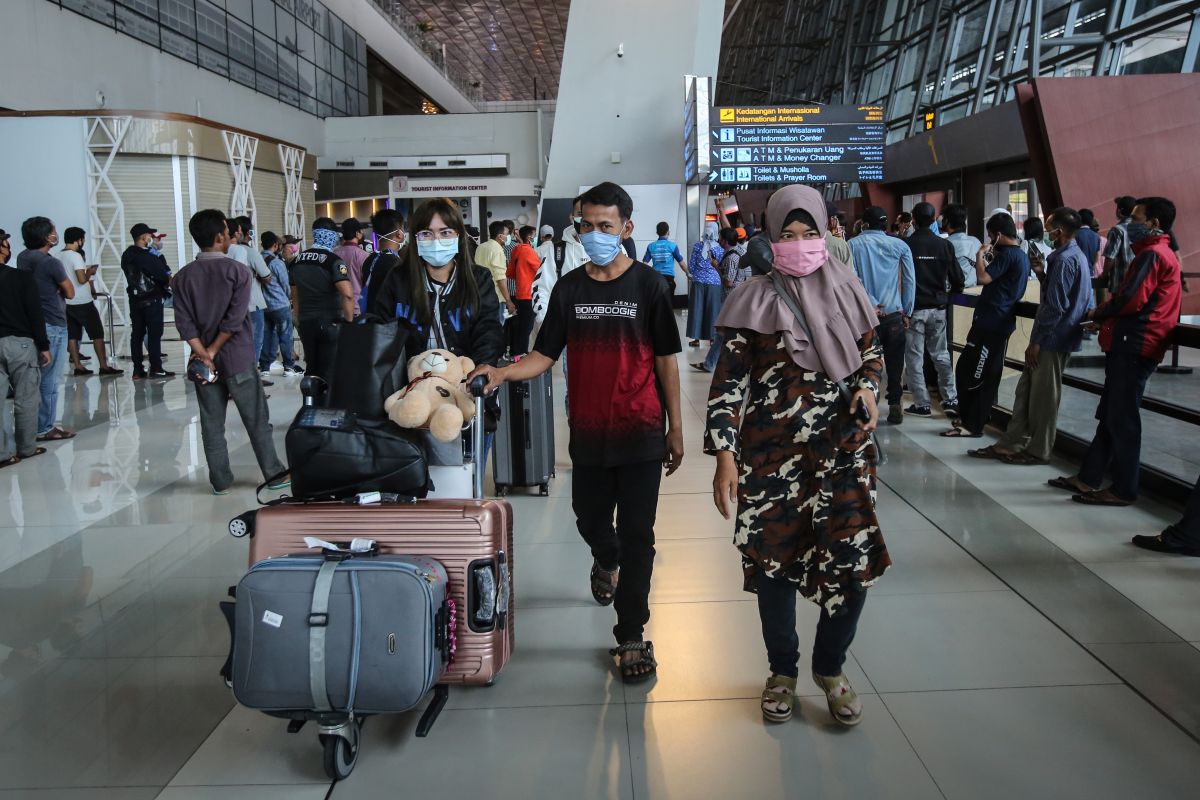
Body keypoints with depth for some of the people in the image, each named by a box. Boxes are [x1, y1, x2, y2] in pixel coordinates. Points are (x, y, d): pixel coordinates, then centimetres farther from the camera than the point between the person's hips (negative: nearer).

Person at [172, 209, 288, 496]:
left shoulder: (184, 276, 3)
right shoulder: (238, 271, -8)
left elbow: (184, 322, -6)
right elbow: (235, 318, -16)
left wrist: (203, 354, -11)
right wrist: (213, 351, -11)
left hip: (204, 361, 3)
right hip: (238, 360, -3)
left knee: (212, 424, 9)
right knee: (257, 421, 6)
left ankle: (220, 481, 13)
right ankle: (274, 474, 12)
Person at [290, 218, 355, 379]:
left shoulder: (297, 261, 9)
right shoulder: (333, 261, -12)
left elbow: (295, 296, 16)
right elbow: (347, 294, -24)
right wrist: (349, 321, -15)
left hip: (305, 323, 6)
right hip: (330, 323, -6)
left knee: (312, 369, 14)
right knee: (330, 371, -1)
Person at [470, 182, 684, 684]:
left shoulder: (647, 285, -4)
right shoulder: (569, 288, 4)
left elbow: (665, 360, -1)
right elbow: (545, 356, 2)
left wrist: (675, 429, -1)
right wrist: (501, 374, -17)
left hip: (641, 433, -3)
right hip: (588, 432, 3)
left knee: (636, 534, 1)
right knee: (590, 519, 17)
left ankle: (631, 637, 13)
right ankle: (607, 563, 53)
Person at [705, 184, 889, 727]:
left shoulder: (846, 290, 6)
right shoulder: (755, 300, -2)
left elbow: (872, 352, 20)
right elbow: (729, 383, -4)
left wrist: (867, 387, -2)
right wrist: (724, 457, -11)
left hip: (842, 448, 2)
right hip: (771, 453, -2)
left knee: (854, 560, -4)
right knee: (774, 560, 6)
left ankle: (830, 667, 23)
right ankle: (783, 671, 31)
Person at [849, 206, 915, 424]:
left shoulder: (853, 245, 0)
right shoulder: (899, 245, 2)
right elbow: (910, 280, 2)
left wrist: (871, 304, -7)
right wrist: (907, 312, 8)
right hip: (894, 313, 1)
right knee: (894, 363, 8)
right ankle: (894, 407, 10)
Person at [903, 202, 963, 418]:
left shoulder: (905, 245, -11)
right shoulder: (945, 245, -1)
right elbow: (957, 280, 2)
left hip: (913, 309, -3)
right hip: (938, 308, 3)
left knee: (914, 357, 5)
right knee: (941, 354, 15)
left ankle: (922, 404, 6)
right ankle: (950, 399, 14)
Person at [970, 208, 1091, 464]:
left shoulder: (1064, 259, -17)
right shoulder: (1077, 256, 15)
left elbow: (1055, 306, -21)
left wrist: (1036, 340, -17)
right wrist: (1042, 274, 7)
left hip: (1052, 339, -10)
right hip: (1056, 338, 10)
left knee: (1043, 396, 0)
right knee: (1027, 390, 12)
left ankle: (1038, 451, 10)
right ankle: (1010, 444, 17)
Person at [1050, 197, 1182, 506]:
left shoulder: (1152, 254, -12)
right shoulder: (1159, 253, 21)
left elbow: (1131, 300, -21)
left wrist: (1098, 313, -4)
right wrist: (1105, 313, 4)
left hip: (1134, 346, -10)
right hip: (1132, 345, 10)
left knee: (1121, 419, -5)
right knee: (1109, 415, 12)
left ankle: (1123, 489, 2)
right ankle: (1088, 478, 18)